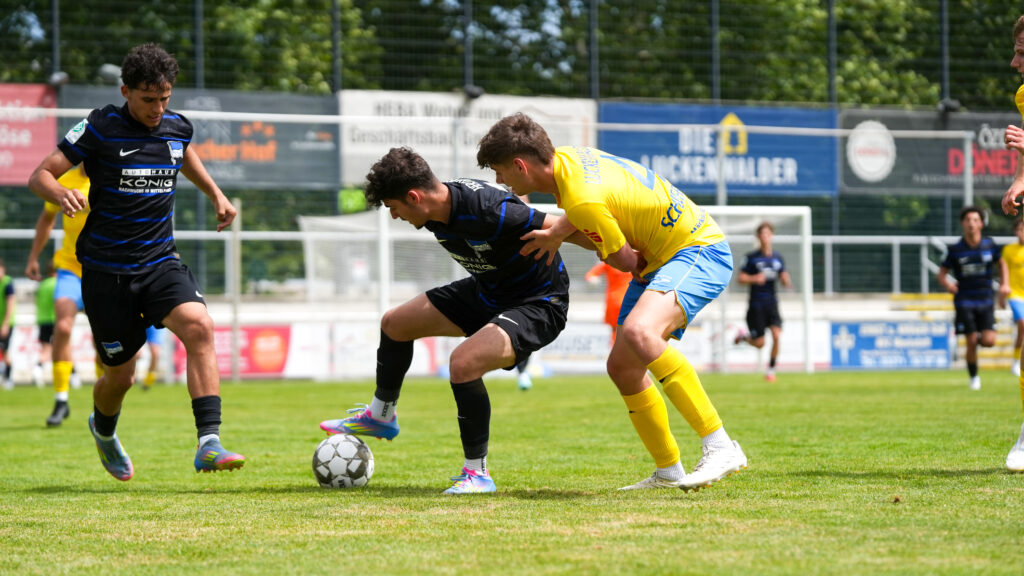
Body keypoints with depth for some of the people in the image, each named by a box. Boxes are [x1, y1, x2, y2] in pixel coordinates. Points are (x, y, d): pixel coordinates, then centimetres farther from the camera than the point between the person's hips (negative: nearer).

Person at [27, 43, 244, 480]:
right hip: (107, 270, -3)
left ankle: (208, 445, -31)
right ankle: (103, 431, 43)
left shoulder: (177, 128, 4)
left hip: (161, 263, 3)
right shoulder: (101, 129, -10)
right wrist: (60, 193, -34)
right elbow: (39, 176, -12)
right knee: (120, 375, 6)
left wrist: (216, 195, 21)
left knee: (199, 327, -26)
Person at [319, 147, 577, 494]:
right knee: (394, 324, 15)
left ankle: (477, 474, -16)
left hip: (540, 304, -10)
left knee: (463, 362, -32)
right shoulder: (435, 216, -7)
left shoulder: (487, 211, -35)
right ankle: (380, 417, 40)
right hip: (487, 292, 10)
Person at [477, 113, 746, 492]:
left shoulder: (585, 200, -28)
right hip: (659, 257, 10)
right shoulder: (564, 158, 0)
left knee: (638, 331, -35)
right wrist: (556, 234, 11)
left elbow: (626, 262, -16)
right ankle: (668, 471, 19)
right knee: (622, 366, 7)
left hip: (698, 251, -10)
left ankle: (720, 447, -35)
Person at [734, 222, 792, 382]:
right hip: (756, 304, -3)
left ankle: (771, 369, 1)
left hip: (772, 303, 3)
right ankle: (744, 336, 33)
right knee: (759, 343, -2)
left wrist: (786, 281, -10)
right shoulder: (752, 258, -4)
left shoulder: (777, 258, 7)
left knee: (776, 335, -15)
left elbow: (784, 278, 14)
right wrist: (754, 278, -21)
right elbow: (740, 278, -3)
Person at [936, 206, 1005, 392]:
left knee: (989, 341, -12)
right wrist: (948, 284, -18)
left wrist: (1004, 283, 5)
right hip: (964, 301, -1)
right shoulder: (955, 250, -5)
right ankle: (973, 377, 15)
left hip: (986, 300, 1)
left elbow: (1002, 263, 18)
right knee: (971, 342, -6)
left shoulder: (989, 245, 0)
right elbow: (942, 273, 2)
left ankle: (978, 339, 25)